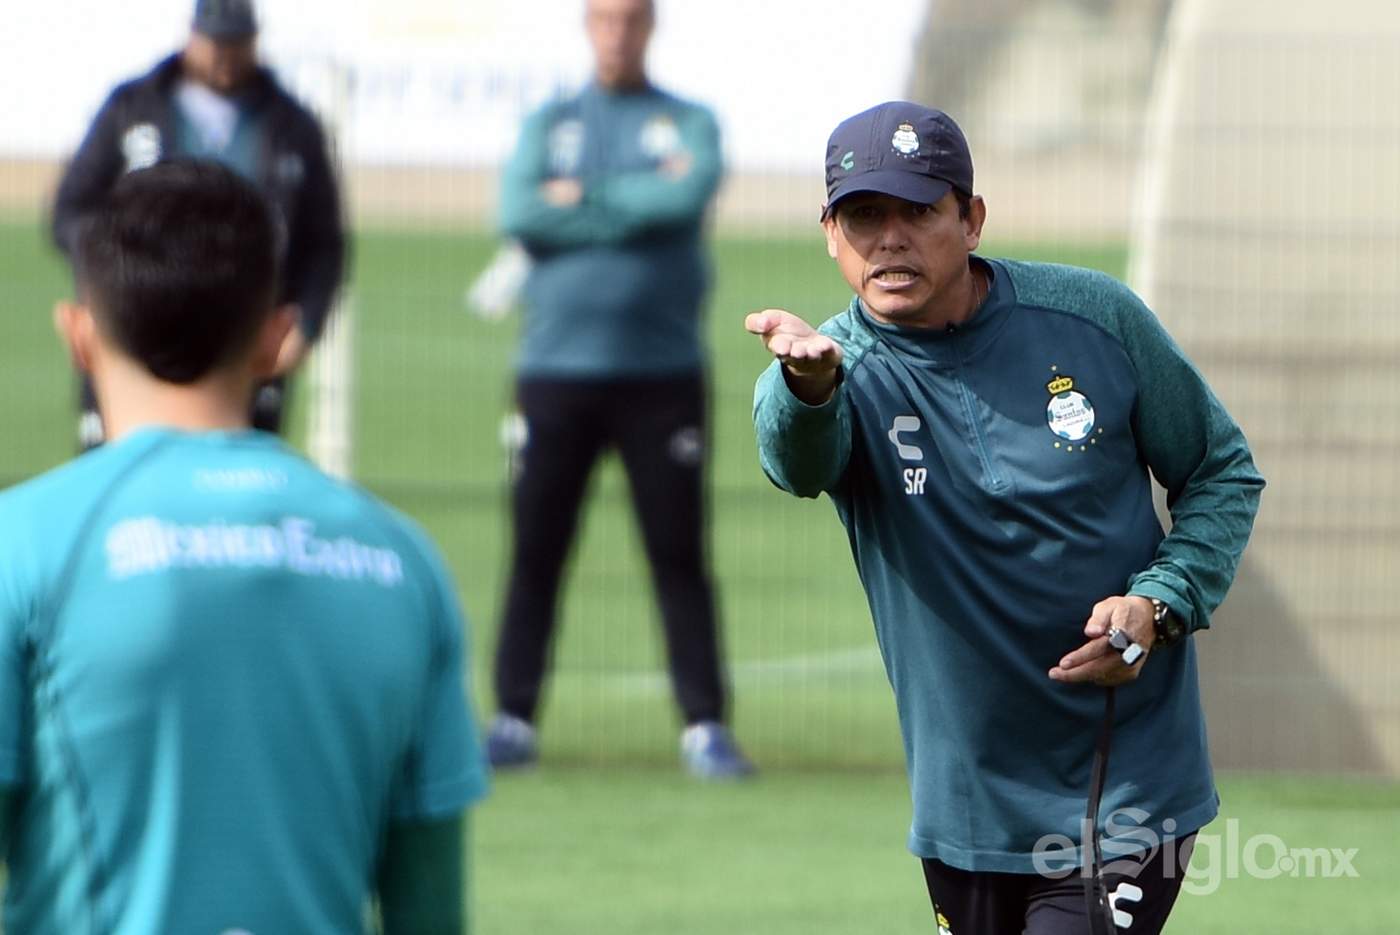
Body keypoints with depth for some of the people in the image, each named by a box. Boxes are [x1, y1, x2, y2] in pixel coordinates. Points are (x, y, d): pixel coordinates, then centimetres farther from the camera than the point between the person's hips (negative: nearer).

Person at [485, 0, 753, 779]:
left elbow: (689, 195, -13)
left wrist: (585, 199, -8)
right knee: (535, 546, 1)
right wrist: (638, 206, -10)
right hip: (557, 369, 1)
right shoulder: (550, 125, 12)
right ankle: (515, 717, 6)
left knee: (680, 552, -2)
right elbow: (519, 213, -7)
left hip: (664, 371, -1)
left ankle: (706, 724, 0)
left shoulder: (688, 123, 8)